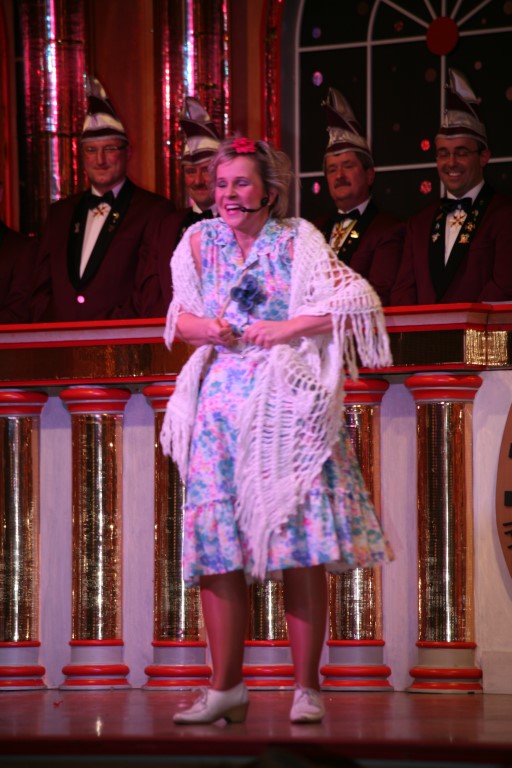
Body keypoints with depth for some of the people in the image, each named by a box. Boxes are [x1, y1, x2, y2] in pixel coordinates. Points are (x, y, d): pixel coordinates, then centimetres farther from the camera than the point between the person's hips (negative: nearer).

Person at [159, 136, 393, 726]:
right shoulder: (201, 241, 10)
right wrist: (205, 328, -6)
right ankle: (226, 688, 6)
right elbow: (180, 317, 17)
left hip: (289, 404, -4)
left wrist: (289, 328, -15)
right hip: (223, 402, 4)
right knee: (214, 545, -2)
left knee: (301, 550, -8)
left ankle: (306, 689, -2)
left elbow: (355, 303, -7)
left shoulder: (297, 241, -1)